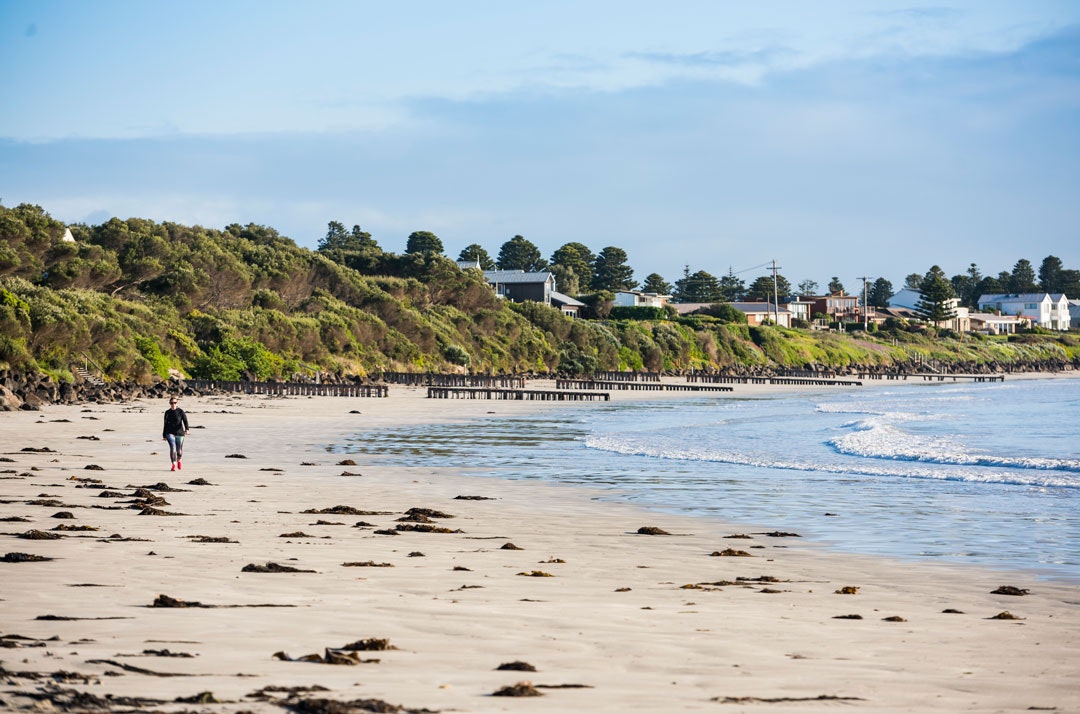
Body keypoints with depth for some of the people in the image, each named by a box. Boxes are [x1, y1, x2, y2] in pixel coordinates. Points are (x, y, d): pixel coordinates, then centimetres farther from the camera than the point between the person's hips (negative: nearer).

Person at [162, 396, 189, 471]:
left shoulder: (180, 411, -4)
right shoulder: (167, 412, 4)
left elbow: (185, 421, -15)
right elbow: (165, 424, 11)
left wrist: (186, 429, -33)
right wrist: (164, 435, 13)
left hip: (179, 433, -1)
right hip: (170, 433, 1)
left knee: (179, 450, 8)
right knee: (172, 447, -20)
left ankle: (179, 460, 41)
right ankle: (174, 465, -17)